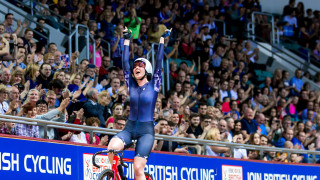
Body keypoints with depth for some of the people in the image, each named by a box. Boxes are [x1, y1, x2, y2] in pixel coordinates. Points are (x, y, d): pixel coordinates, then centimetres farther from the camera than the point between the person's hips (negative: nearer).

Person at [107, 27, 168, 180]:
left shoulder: (153, 85, 3)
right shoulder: (131, 85, 10)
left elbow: (158, 61, -3)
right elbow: (125, 62, 7)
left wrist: (162, 38, -1)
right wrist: (126, 40, 9)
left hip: (146, 131, -3)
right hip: (129, 128, 3)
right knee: (112, 147, -28)